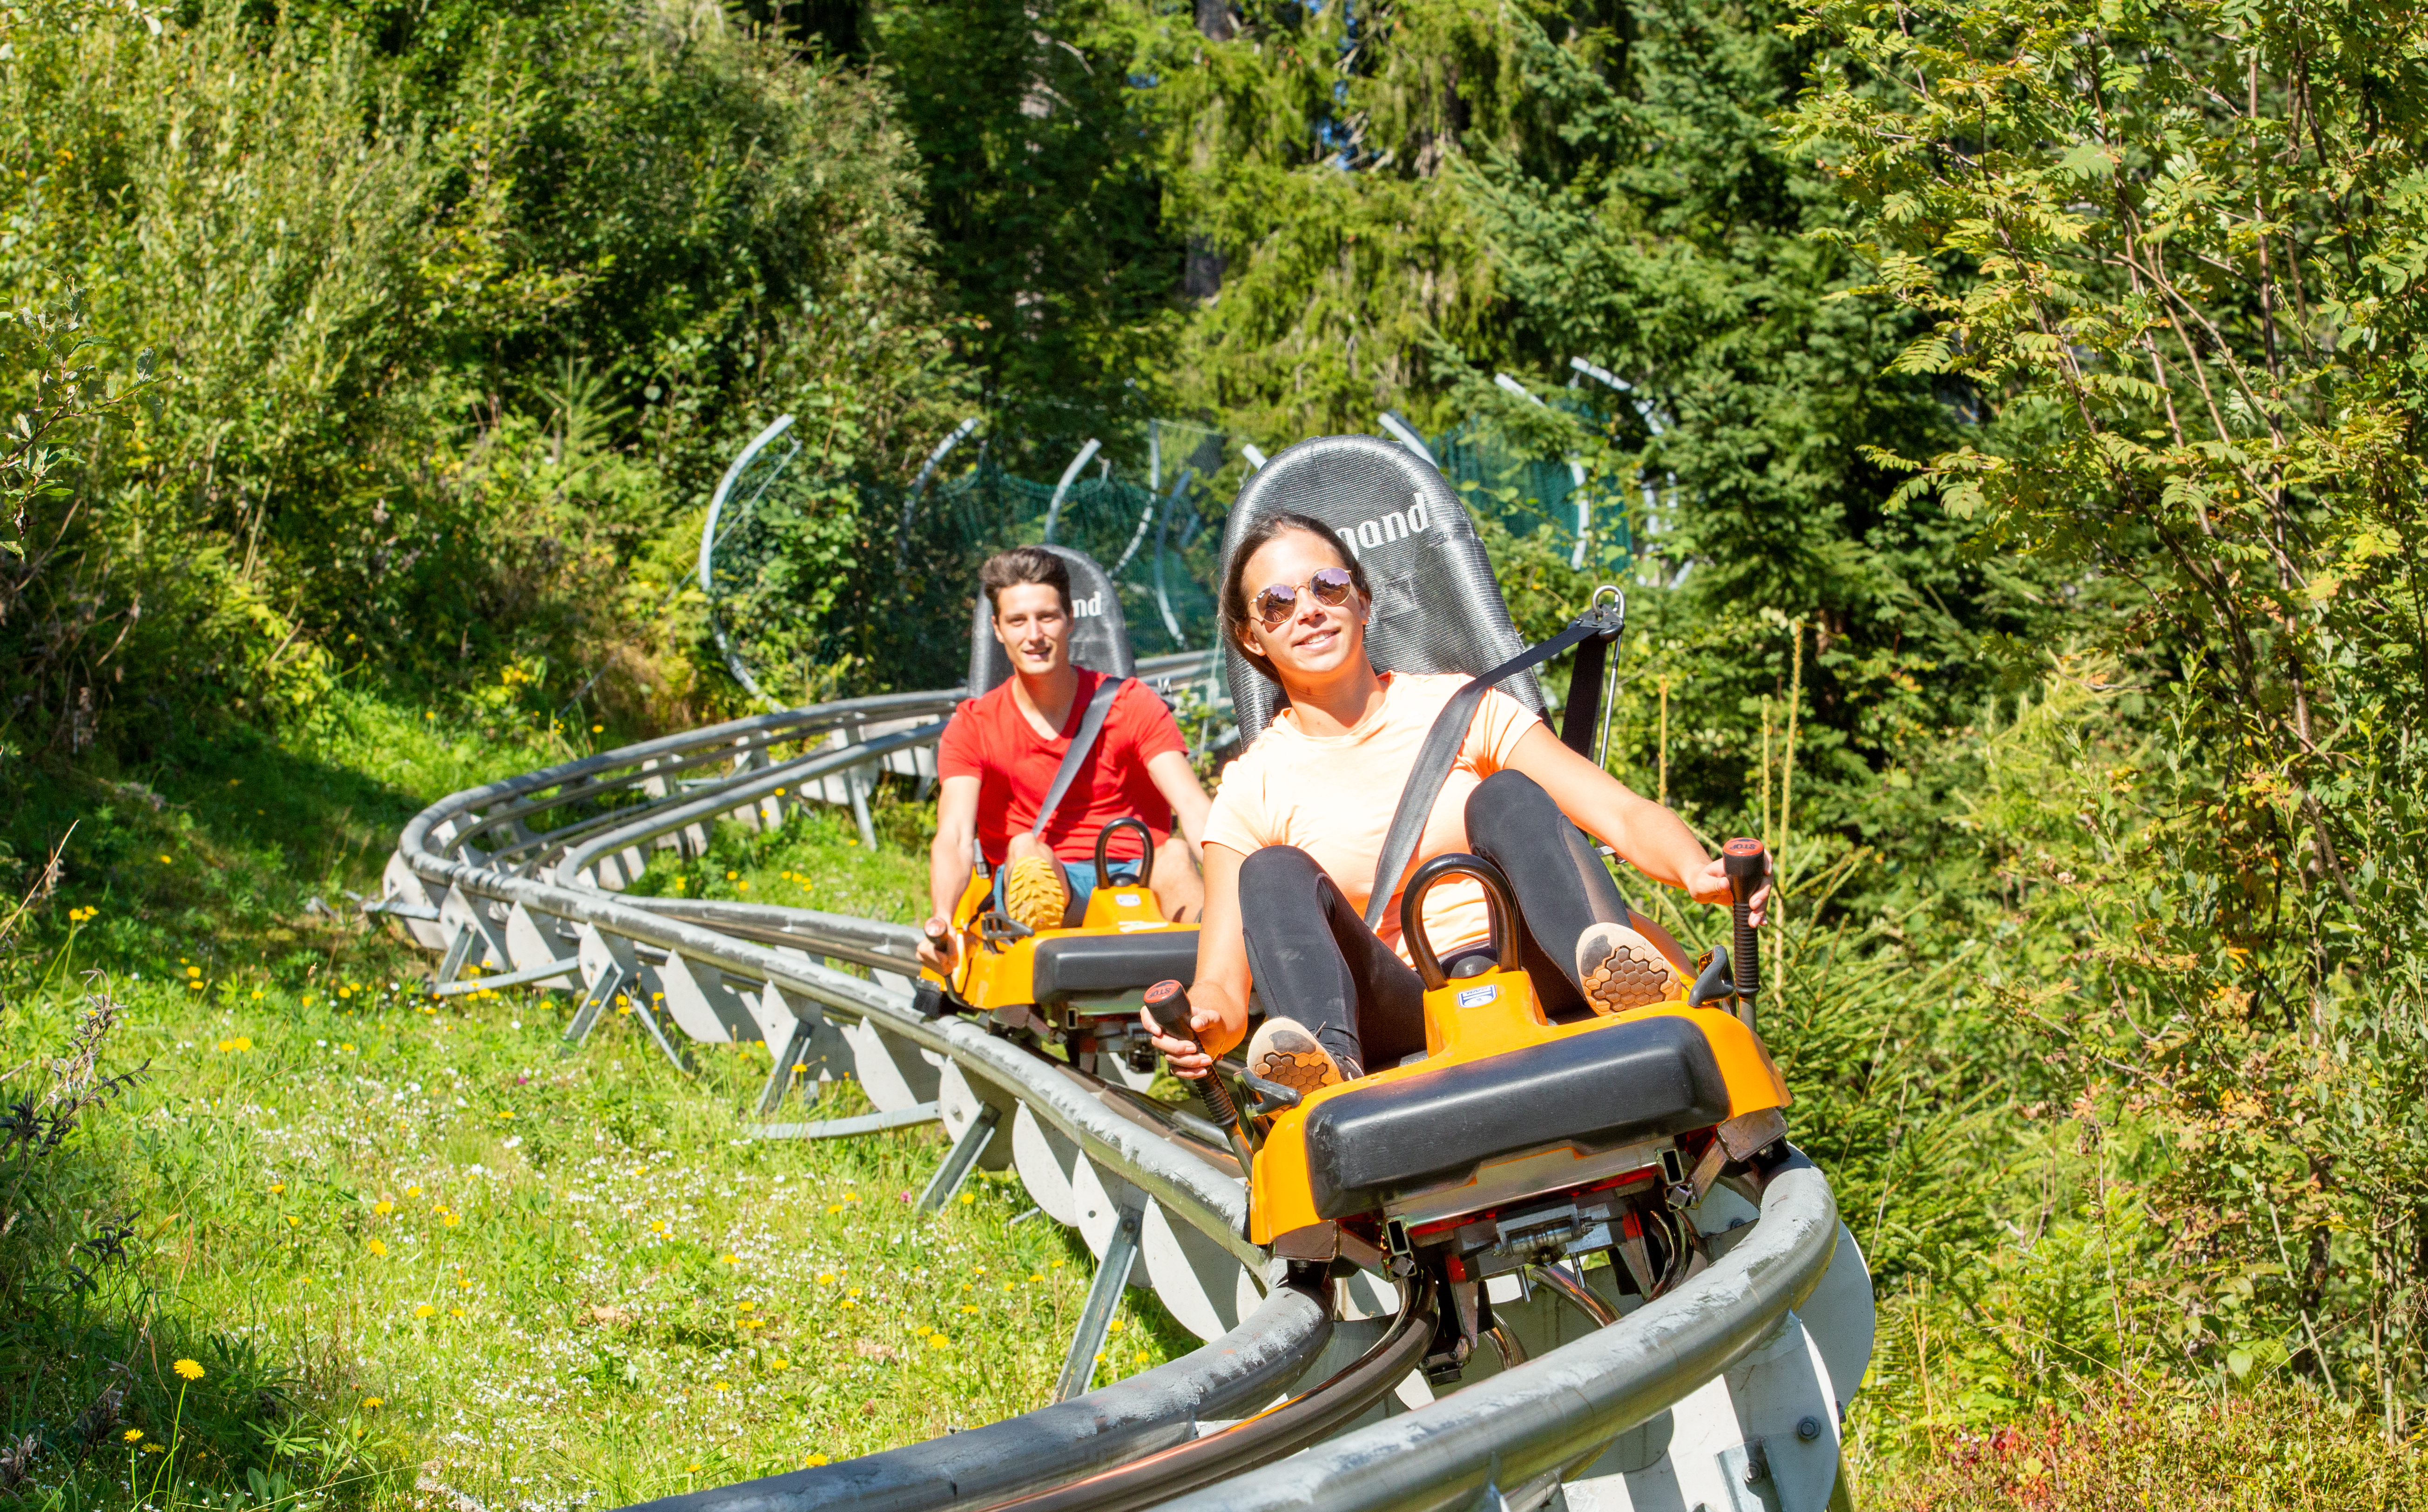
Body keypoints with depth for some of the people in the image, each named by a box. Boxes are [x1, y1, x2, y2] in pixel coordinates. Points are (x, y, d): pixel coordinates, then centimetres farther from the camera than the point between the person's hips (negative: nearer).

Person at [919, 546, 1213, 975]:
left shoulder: (1131, 704, 5)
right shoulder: (972, 726, 6)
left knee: (1176, 855, -32)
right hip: (1037, 890, 0)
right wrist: (942, 919, -33)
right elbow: (954, 837, -10)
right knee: (1027, 849, -32)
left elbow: (1191, 803, -10)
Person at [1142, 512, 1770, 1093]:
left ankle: (1616, 977, -51)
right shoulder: (1252, 790, 9)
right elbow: (1222, 986, 1)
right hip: (1395, 1018, 0)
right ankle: (1330, 1068, -52)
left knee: (1506, 795, -22)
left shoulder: (1458, 708, 10)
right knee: (1274, 874, -22)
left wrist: (1699, 874, -23)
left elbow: (1624, 814, 0)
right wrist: (1202, 1023, -26)